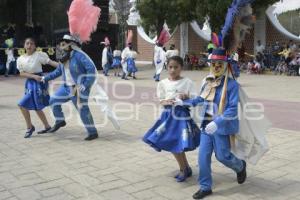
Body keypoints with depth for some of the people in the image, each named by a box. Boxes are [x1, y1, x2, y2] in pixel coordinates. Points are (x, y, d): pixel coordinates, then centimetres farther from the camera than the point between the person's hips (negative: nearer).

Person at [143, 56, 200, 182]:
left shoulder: (187, 82, -6)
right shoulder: (163, 83, 2)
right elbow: (161, 101, 5)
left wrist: (186, 97, -25)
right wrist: (167, 102, -16)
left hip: (182, 114, -4)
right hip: (168, 115, 4)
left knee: (179, 144, -5)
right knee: (172, 144, 10)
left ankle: (184, 169, 19)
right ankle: (185, 168, 30)